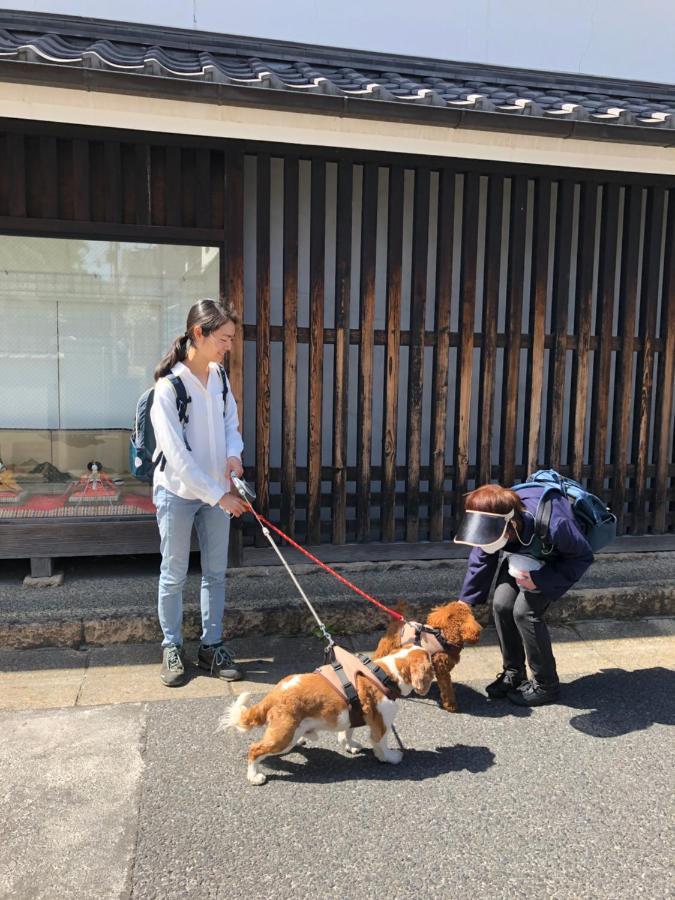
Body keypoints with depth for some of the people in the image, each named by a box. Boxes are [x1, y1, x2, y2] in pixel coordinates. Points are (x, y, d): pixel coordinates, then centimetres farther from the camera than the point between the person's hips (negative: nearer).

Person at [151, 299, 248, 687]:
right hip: (179, 492, -6)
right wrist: (218, 495, -20)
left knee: (216, 571, 11)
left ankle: (212, 645, 24)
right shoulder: (169, 387, -20)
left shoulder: (219, 374, 0)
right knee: (174, 574, 8)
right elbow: (178, 456, -21)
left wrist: (234, 453, -8)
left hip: (217, 490, 6)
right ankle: (172, 647, 25)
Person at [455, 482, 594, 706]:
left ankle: (546, 685, 0)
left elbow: (583, 557, -24)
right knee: (502, 605, -10)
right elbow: (481, 561, -8)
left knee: (525, 610, -18)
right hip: (525, 553, 5)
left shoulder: (553, 526, -44)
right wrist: (465, 602, -6)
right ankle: (513, 674, 12)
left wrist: (540, 580, -31)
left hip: (561, 557, -5)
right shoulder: (494, 524, -28)